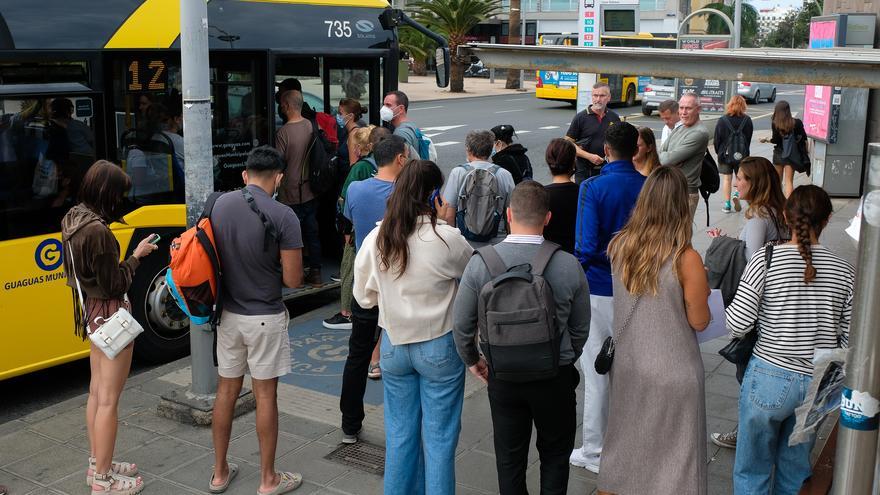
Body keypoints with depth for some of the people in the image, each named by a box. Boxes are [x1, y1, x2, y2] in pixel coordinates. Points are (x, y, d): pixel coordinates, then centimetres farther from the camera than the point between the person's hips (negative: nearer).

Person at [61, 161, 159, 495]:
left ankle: (97, 464, 32)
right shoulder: (97, 231, -26)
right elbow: (115, 285, -20)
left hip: (93, 313, 10)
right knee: (109, 399, 1)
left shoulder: (74, 220, 2)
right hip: (112, 315, -10)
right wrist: (137, 256, -9)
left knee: (97, 392, 19)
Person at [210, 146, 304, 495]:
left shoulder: (219, 205, -2)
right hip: (265, 317, -5)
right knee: (265, 395, 6)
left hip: (228, 313, 5)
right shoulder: (283, 217, -17)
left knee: (226, 390, 16)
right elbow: (292, 279, -14)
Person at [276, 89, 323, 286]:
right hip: (310, 191, 6)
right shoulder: (311, 126, -1)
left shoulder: (283, 132, -18)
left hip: (291, 194, -6)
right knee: (312, 232, 13)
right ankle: (315, 273, 19)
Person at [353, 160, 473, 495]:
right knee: (439, 437, 9)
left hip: (393, 344, 4)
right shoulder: (446, 238, -19)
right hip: (439, 346, -4)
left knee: (400, 433, 18)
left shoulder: (376, 238, -6)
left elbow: (363, 296, 3)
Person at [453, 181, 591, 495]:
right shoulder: (568, 265, -14)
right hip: (556, 377, 0)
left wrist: (471, 360, 12)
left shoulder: (481, 262, -15)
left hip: (503, 377, 1)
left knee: (509, 458, 18)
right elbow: (581, 328, -2)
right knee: (555, 456, 19)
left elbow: (461, 324, -6)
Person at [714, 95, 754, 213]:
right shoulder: (747, 120, -6)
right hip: (741, 155, 1)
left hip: (725, 154, 0)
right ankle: (737, 194, -8)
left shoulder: (722, 120, -9)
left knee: (726, 179, 7)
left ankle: (727, 204, 8)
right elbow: (749, 138, 1)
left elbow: (717, 139, -4)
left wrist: (718, 152, 10)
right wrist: (744, 151, 14)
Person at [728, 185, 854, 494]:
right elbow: (851, 338, -2)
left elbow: (738, 323, -14)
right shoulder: (844, 271, -4)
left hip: (770, 378, -3)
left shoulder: (766, 260, -12)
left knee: (752, 470, 14)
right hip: (818, 384, 3)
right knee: (795, 469, 20)